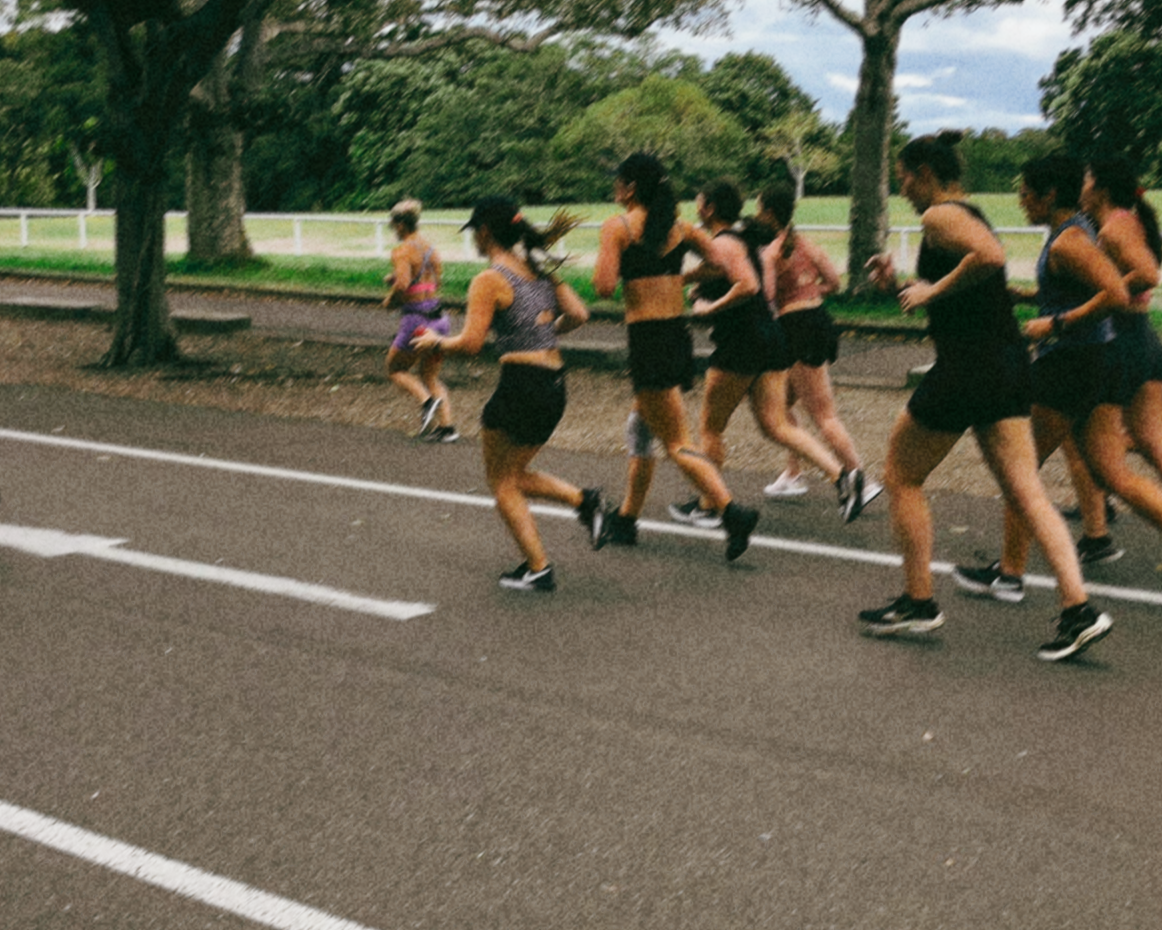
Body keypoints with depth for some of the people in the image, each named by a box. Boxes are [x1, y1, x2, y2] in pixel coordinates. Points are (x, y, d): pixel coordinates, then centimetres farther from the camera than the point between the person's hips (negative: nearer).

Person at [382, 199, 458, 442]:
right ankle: (446, 425, 7)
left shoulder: (402, 251, -12)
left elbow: (403, 283, -26)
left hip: (416, 320, -7)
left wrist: (391, 300, -7)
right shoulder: (430, 247, 11)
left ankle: (427, 401, -12)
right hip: (439, 318, 7)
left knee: (395, 370, 13)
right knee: (431, 377, 19)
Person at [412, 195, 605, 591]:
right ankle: (582, 499, 4)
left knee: (502, 483, 8)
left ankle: (538, 568, 5)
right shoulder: (540, 268, 11)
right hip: (554, 384, 8)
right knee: (514, 476, 23)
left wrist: (435, 342, 2)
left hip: (520, 383, -8)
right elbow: (578, 314, 8)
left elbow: (470, 344, -16)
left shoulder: (488, 281, -10)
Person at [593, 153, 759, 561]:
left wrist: (602, 266, 5)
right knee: (641, 425, 23)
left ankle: (733, 511, -21)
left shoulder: (617, 226, -7)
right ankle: (627, 516, 30)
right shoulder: (679, 227, 10)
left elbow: (604, 286, -15)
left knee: (677, 444, -6)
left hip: (647, 340, -7)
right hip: (680, 337, 7)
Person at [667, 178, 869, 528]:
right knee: (776, 425, 5)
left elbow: (748, 286, -25)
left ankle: (707, 506, 15)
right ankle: (841, 475, -11)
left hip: (741, 344, -9)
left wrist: (710, 308, -15)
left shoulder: (723, 244, -11)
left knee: (710, 428, 6)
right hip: (771, 341, 9)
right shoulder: (738, 241, 19)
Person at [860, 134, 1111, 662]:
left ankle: (918, 604, 15)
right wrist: (902, 282, 20)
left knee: (902, 479, 9)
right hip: (1009, 364, 9)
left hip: (966, 367, -9)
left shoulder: (939, 216, -10)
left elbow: (991, 256, -30)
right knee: (1025, 492, 4)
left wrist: (933, 290, -18)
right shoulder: (970, 215, 19)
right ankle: (1078, 609, -5)